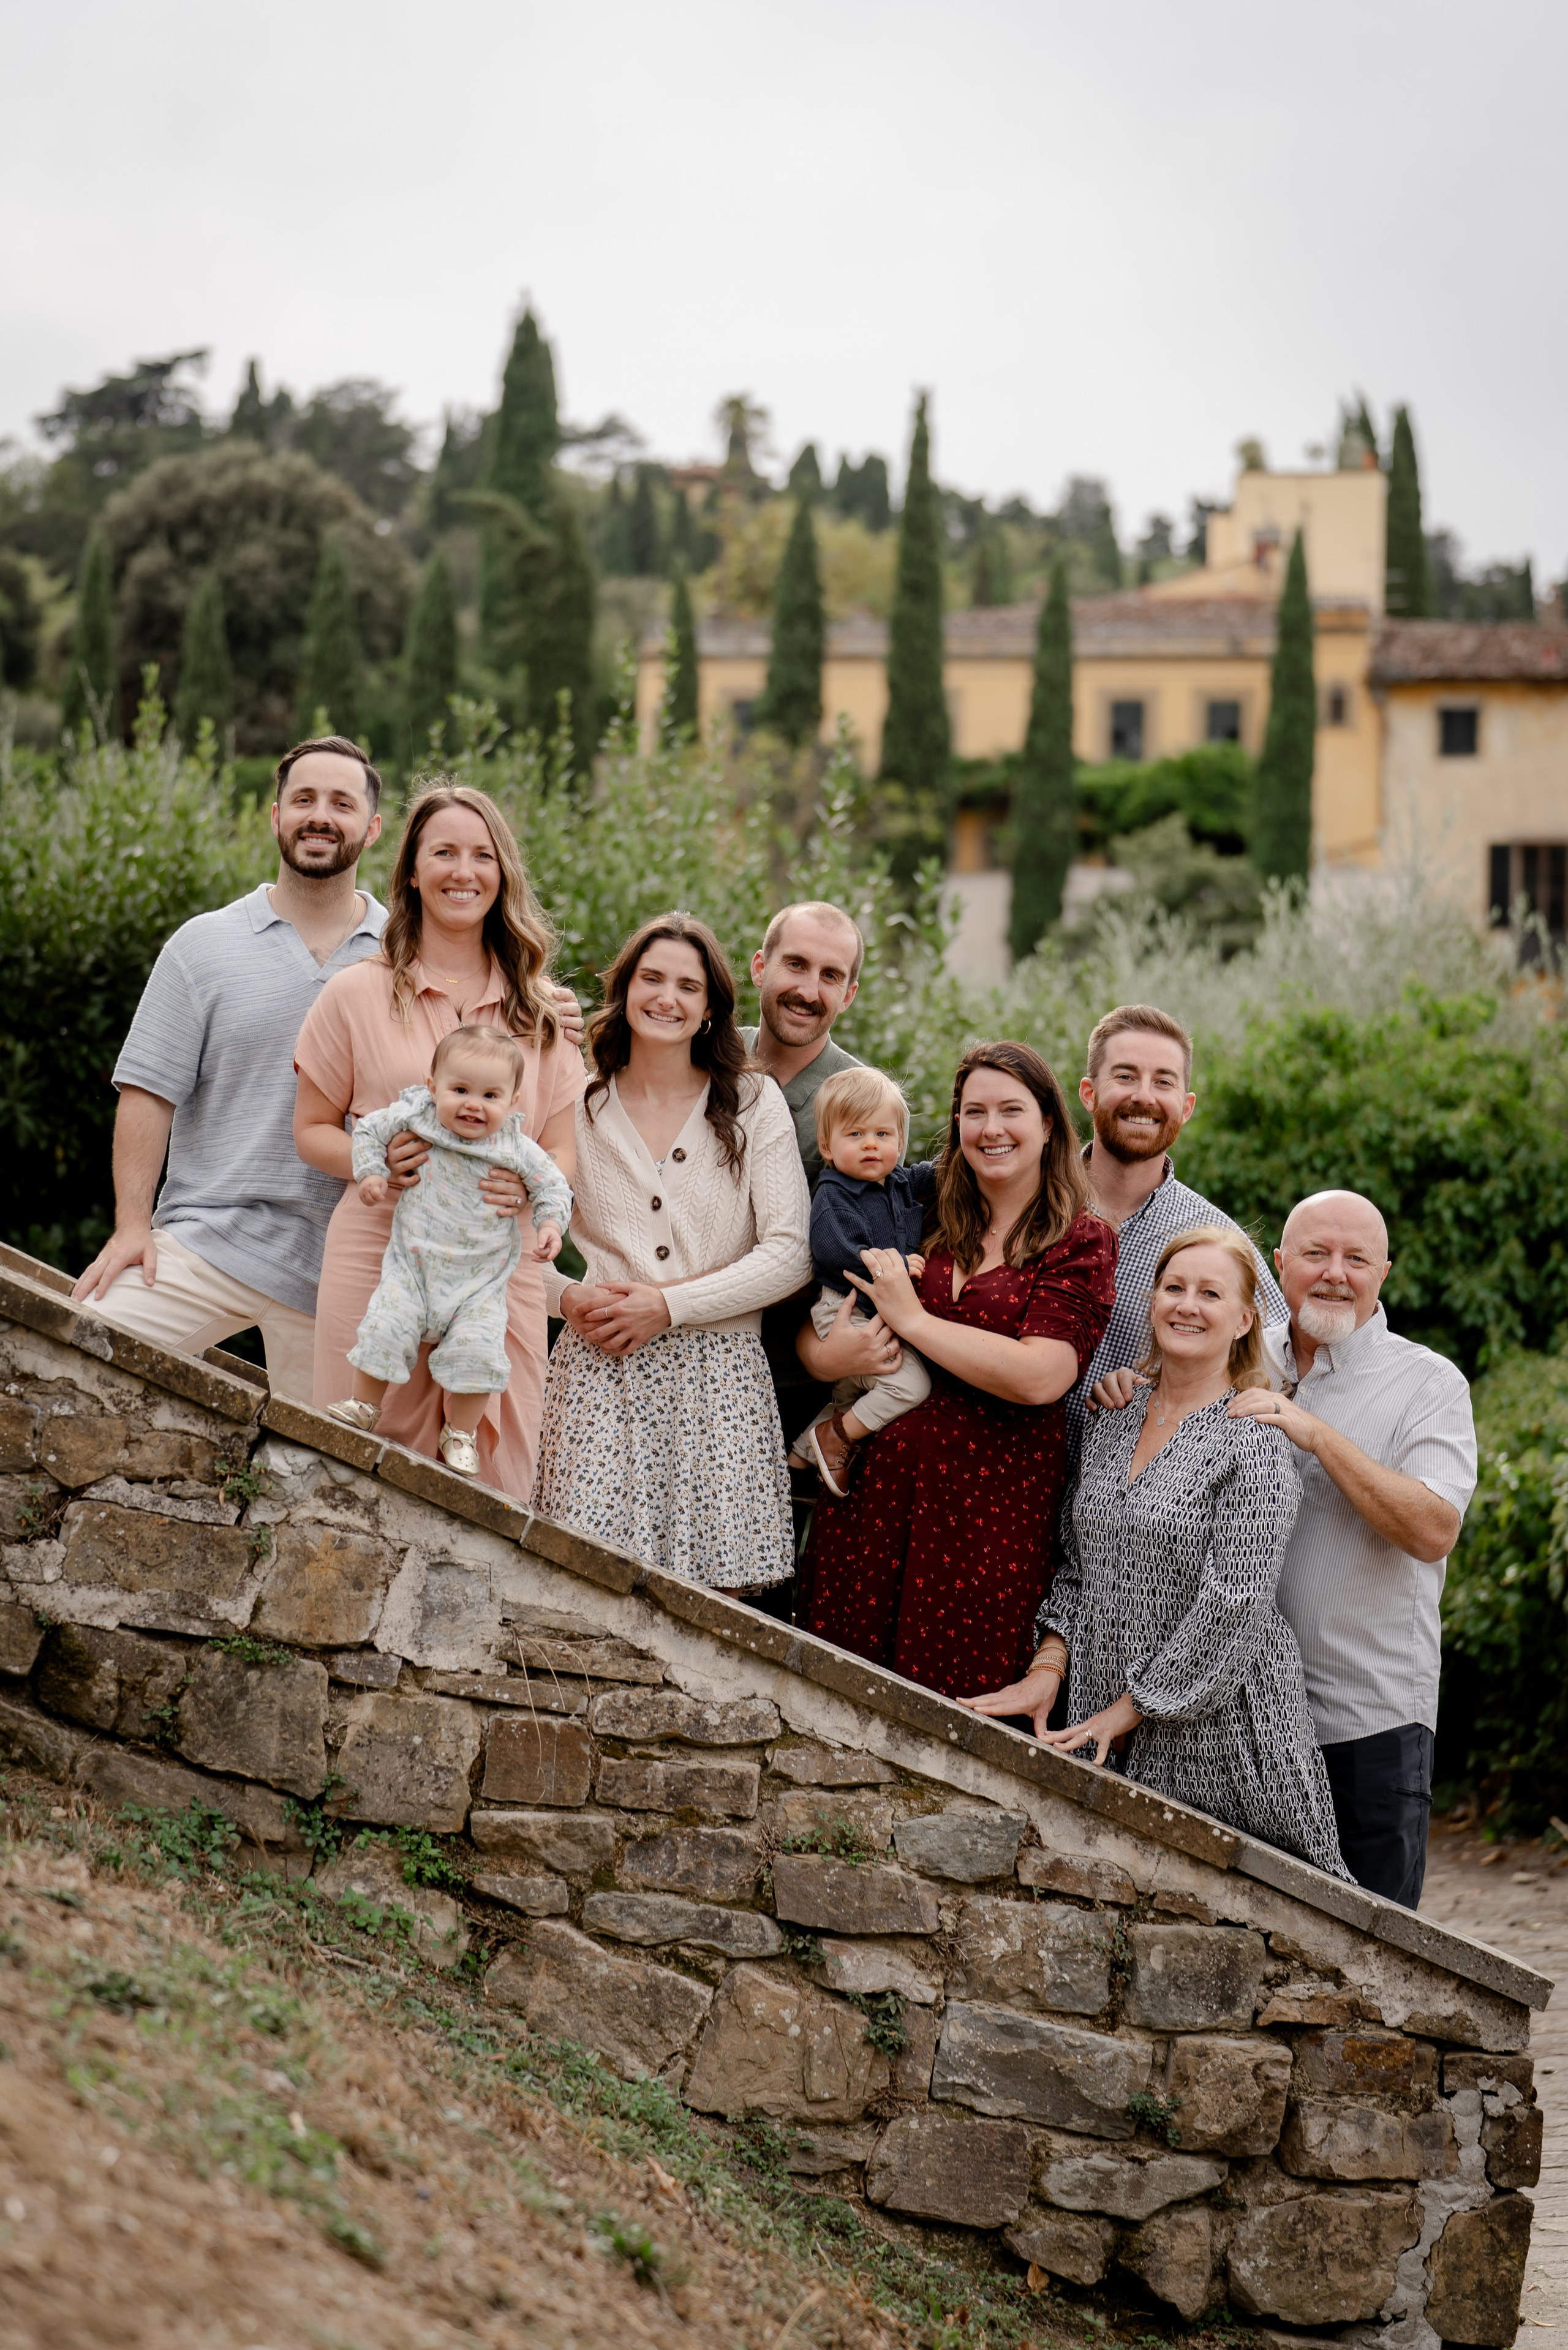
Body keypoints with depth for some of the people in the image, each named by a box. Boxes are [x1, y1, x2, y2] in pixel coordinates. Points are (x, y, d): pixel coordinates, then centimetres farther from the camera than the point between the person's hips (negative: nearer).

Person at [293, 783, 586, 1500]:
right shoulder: (357, 995, 6)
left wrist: (529, 1181, -10)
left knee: (493, 1489, -3)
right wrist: (375, 1160, -11)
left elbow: (563, 1151, 14)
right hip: (380, 1260, -2)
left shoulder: (539, 1011, 14)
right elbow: (311, 1130, 10)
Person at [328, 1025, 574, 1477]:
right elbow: (370, 1129, 8)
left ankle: (459, 1433, 7)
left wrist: (550, 1224, -8)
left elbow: (551, 1184, 8)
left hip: (482, 1281, 0)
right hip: (414, 1266, 0)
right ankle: (364, 1405, 8)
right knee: (386, 1328, -16)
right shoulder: (416, 1118, -4)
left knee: (478, 1349, -14)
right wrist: (372, 1172, -4)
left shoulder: (517, 1148, -3)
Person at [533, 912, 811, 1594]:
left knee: (716, 1596, -6)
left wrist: (671, 1305, -9)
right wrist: (567, 1296, -6)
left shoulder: (754, 1104, 6)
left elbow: (790, 1253, -1)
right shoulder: (577, 1107, 9)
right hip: (598, 1377, 0)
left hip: (717, 1380, 0)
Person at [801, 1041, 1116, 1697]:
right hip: (881, 1472, 4)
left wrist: (913, 1319, -10)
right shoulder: (931, 1221, 12)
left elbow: (1040, 1376, -15)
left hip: (994, 1494, -4)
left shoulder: (1082, 1242, -1)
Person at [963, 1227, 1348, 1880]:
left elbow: (1233, 1604, -16)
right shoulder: (1111, 1421, 11)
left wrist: (1127, 1709, -14)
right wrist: (1049, 1667, 1)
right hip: (1108, 1734, 5)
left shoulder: (1255, 1440, -10)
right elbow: (1077, 1564, 17)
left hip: (1219, 1726, -5)